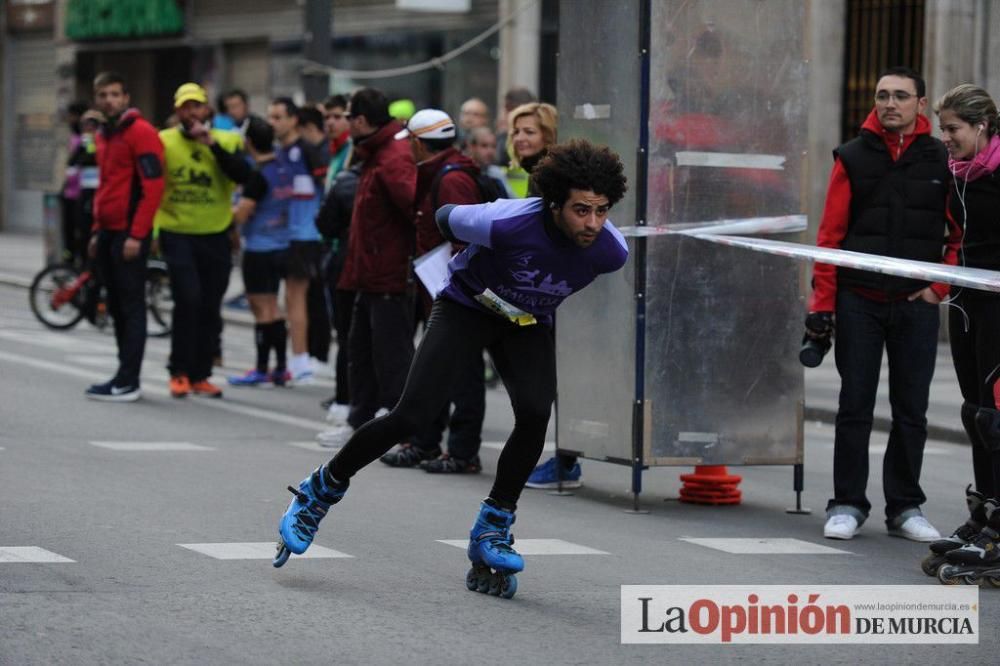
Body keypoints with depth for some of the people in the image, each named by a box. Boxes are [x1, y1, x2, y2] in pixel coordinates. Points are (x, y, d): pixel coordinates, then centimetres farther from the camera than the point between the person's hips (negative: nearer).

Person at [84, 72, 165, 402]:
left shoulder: (140, 132, -11)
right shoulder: (104, 136, 16)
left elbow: (153, 186, -16)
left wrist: (136, 235, -19)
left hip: (129, 235, -9)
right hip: (109, 233, 9)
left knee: (131, 307, -6)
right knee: (116, 307, 10)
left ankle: (127, 383, -5)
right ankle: (125, 377, 14)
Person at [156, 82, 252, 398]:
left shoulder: (226, 141, 2)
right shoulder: (163, 142, 0)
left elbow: (242, 175, -14)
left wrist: (211, 143, -19)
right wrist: (151, 229, -1)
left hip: (215, 236, 2)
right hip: (177, 234, -2)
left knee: (210, 308, 7)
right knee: (188, 299, -15)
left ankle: (200, 375, 19)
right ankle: (179, 372, -2)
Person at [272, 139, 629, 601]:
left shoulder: (610, 251, -24)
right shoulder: (507, 223, -36)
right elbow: (446, 218, -13)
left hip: (529, 323, 3)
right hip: (466, 306, -3)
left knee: (535, 412, -23)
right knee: (414, 414, -15)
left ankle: (493, 528, -5)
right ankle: (321, 490, 7)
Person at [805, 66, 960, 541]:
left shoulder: (942, 161, 3)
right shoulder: (854, 157, 2)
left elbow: (961, 234, 8)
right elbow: (830, 234, 1)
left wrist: (940, 286, -2)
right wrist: (821, 304, -3)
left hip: (917, 306, 1)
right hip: (859, 303, -1)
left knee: (911, 411, 6)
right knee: (855, 408, 3)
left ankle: (905, 507, 15)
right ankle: (847, 504, 10)